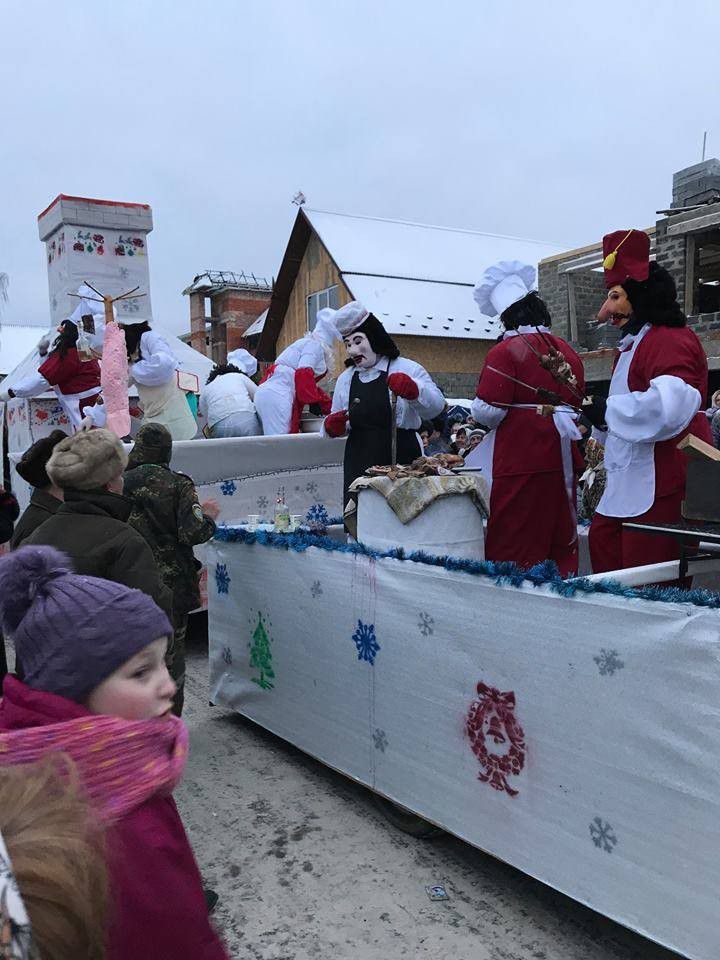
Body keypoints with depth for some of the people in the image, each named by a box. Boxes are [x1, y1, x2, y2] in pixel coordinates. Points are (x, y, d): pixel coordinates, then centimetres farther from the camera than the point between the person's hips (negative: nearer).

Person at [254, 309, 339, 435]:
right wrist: (314, 402, -8)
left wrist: (328, 406, 25)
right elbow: (303, 374, -17)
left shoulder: (309, 343, 27)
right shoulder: (315, 345, -2)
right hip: (277, 396, -10)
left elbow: (308, 382, 27)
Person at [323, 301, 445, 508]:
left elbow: (436, 407, -10)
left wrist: (413, 390, -29)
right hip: (358, 465, 4)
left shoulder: (406, 369, 0)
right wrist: (332, 427, 1)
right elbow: (339, 426, 24)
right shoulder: (345, 379, 15)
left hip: (400, 461, -3)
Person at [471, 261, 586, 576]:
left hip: (519, 460, -6)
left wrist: (477, 411, 4)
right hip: (560, 458, 7)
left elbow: (488, 411, -17)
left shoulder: (505, 352, -12)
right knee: (559, 539, 15)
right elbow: (575, 401, 18)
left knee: (513, 545, 2)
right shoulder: (567, 351, 9)